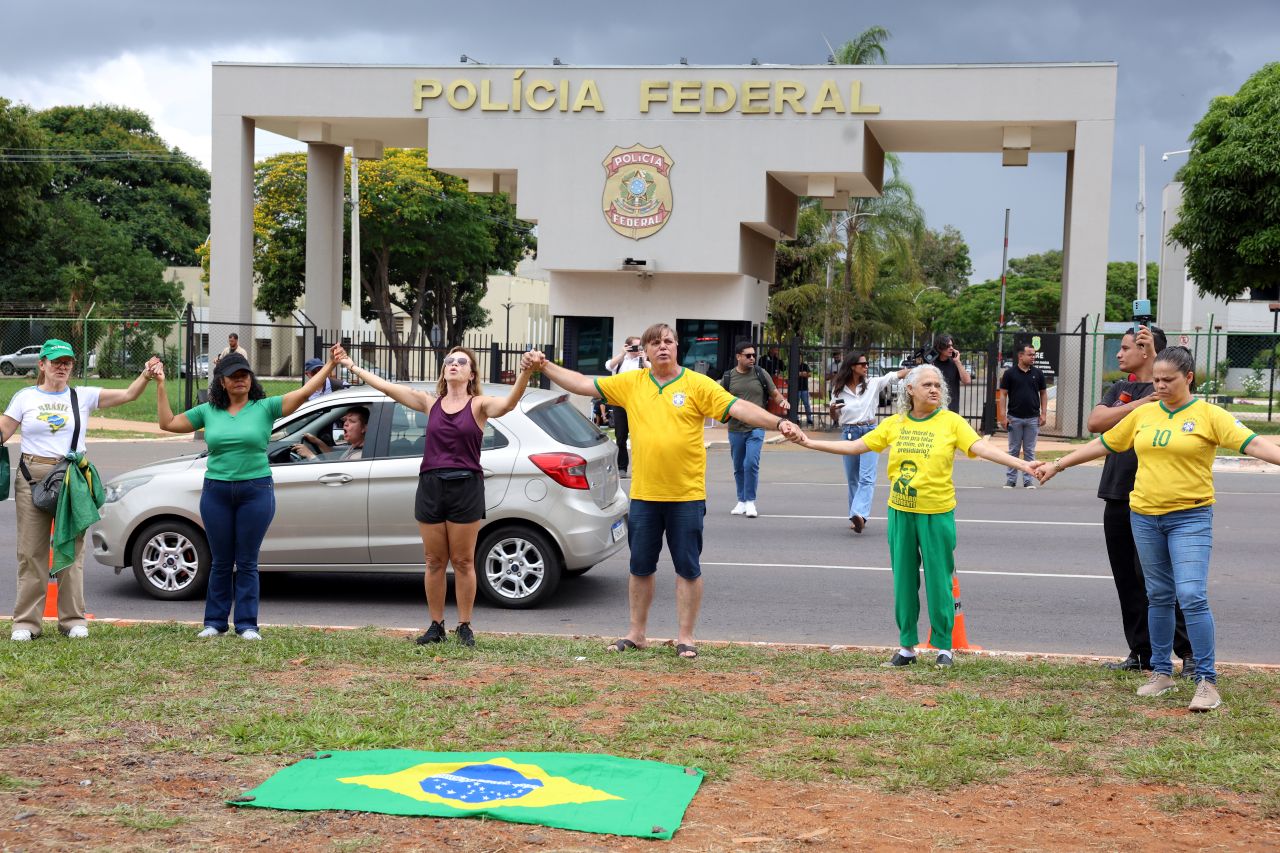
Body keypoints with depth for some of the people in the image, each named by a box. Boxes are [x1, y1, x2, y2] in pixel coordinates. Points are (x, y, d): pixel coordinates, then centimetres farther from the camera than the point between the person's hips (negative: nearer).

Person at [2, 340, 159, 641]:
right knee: (31, 551, 1)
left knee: (72, 550, 2)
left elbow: (128, 394, -2)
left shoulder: (83, 396, 7)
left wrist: (146, 376, -19)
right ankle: (26, 622, 6)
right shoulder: (25, 397, 8)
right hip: (33, 478, 0)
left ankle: (73, 619, 10)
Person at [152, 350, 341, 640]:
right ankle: (215, 622, 18)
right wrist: (160, 385, 10)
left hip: (256, 491, -2)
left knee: (246, 563, 3)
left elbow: (305, 391, -10)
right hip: (216, 493, 2)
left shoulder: (265, 407, -1)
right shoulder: (208, 411, 8)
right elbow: (168, 423, 13)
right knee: (220, 562, 10)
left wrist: (331, 364, -21)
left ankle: (247, 624, 9)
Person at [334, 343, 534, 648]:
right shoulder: (430, 403, 8)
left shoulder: (479, 405, -1)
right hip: (431, 486, 3)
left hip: (466, 488, -3)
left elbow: (508, 403, -22)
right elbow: (386, 386, 8)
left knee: (463, 562, 4)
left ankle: (464, 627, 13)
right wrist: (351, 365, 6)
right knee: (434, 561, 8)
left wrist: (524, 375, -40)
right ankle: (436, 626, 18)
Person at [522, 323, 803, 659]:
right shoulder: (630, 383, 4)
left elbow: (739, 408, -13)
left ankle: (685, 637, 14)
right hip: (643, 494, 3)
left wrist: (778, 422, -25)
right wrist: (544, 365, 3)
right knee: (640, 567, 13)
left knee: (688, 568, 4)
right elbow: (582, 384, 8)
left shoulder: (697, 384, -5)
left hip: (686, 495, -3)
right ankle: (636, 633, 26)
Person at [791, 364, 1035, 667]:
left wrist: (1022, 464, -27)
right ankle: (907, 646, 21)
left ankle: (944, 646, 16)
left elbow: (982, 449, -14)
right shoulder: (895, 424, 4)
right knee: (903, 580, 10)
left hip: (937, 513, -3)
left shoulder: (951, 421, -5)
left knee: (938, 580, 2)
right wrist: (809, 443, 2)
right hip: (900, 513, 3)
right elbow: (855, 446, 6)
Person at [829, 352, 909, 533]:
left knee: (866, 477, -15)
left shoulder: (873, 384, 2)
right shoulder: (839, 390, 4)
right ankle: (856, 517, 17)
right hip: (848, 433, 2)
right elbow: (835, 418, 10)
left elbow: (899, 374, -1)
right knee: (852, 479, 8)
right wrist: (833, 410, -12)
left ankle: (859, 514, -29)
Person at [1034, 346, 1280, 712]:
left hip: (1190, 517, -5)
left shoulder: (1208, 415, -5)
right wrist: (1057, 465, 22)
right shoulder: (1143, 414, 8)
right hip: (1145, 517, 5)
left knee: (1192, 596, -14)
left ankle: (1207, 681, -7)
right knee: (1159, 597, 13)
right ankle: (1162, 672, 24)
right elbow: (1102, 444, 18)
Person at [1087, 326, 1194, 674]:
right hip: (1117, 497, 7)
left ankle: (1191, 653, -2)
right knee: (1128, 581, 10)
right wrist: (1141, 404, -12)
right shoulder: (1120, 390, 15)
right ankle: (1142, 653, 18)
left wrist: (1153, 350, -29)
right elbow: (1095, 421, -2)